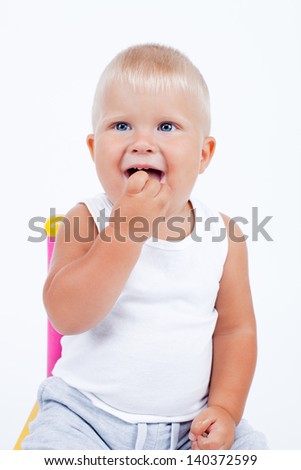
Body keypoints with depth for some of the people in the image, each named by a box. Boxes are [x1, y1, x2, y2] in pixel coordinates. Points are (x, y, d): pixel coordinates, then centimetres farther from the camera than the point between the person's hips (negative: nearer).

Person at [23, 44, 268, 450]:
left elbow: (235, 328, 3)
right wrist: (128, 226, -30)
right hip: (85, 414, -2)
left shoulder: (222, 235, -4)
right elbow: (66, 316, -25)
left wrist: (225, 408, -8)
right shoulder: (88, 220, -11)